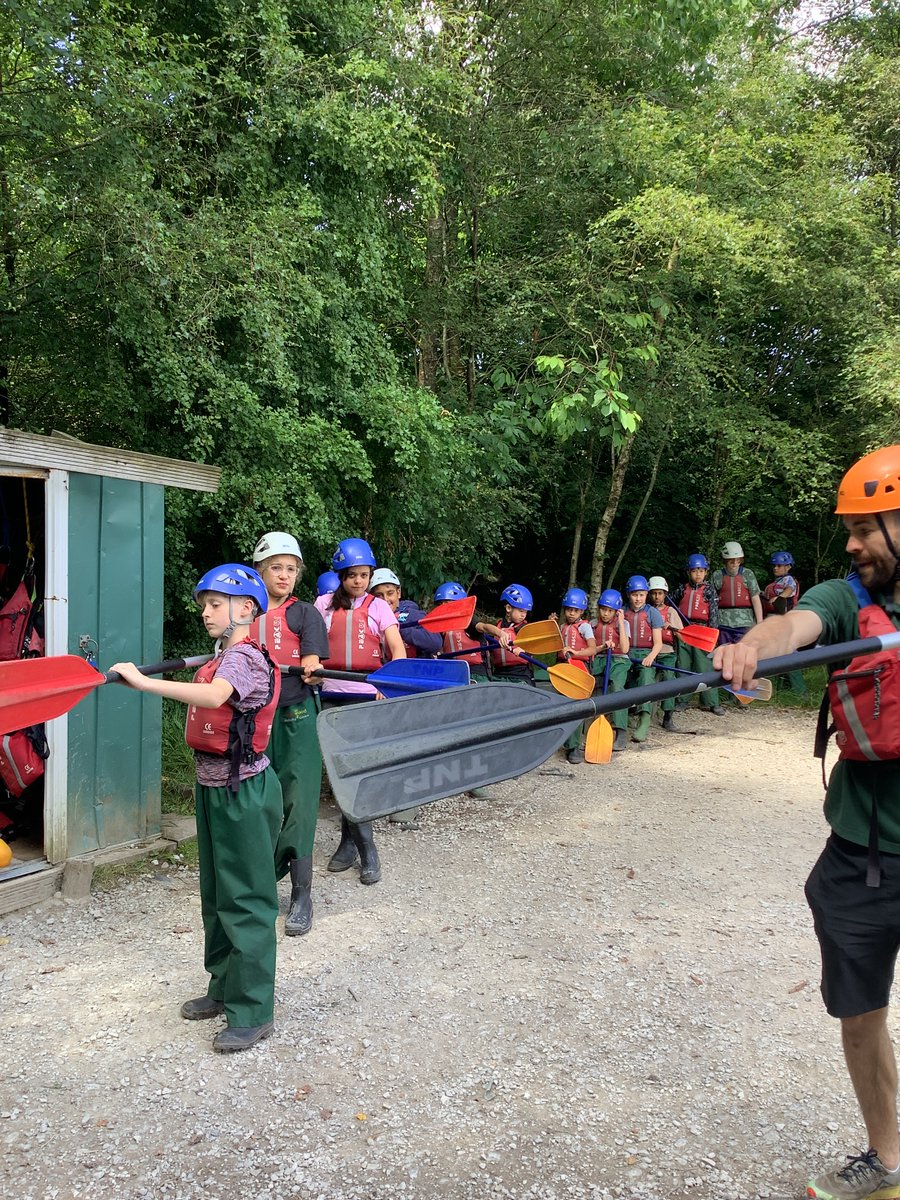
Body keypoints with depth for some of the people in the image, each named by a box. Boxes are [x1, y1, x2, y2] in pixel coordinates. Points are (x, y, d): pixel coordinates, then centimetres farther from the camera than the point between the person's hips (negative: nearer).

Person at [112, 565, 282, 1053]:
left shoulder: (245, 657, -19)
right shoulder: (220, 658, 12)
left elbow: (214, 695, -38)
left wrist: (144, 682, -41)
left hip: (244, 791, -10)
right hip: (213, 787, 10)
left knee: (244, 901, -1)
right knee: (215, 895, 19)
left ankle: (253, 1011, 10)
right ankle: (225, 988, 34)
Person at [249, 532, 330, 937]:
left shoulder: (305, 613, 4)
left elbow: (312, 667, -5)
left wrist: (311, 670, -28)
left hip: (296, 716, -2)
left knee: (298, 803, -4)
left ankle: (301, 895, 3)